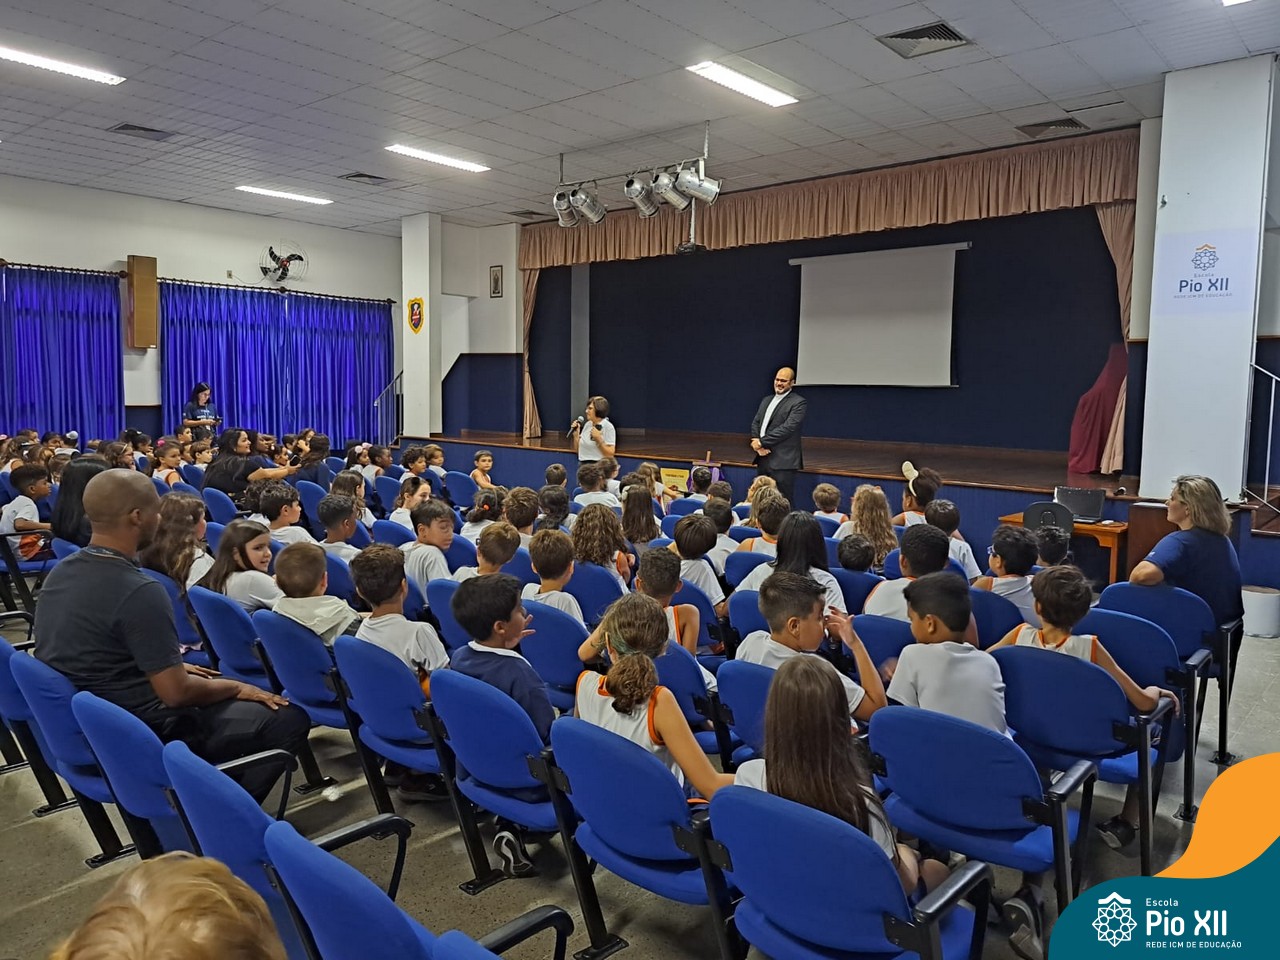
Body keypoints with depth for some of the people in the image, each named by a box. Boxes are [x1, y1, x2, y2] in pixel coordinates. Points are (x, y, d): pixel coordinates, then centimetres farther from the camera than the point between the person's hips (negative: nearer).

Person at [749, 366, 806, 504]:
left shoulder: (799, 403, -6)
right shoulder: (766, 400, 19)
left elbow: (787, 428, -15)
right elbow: (755, 423, 15)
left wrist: (761, 442, -14)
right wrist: (756, 441, -6)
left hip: (783, 461, -7)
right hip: (763, 459, 7)